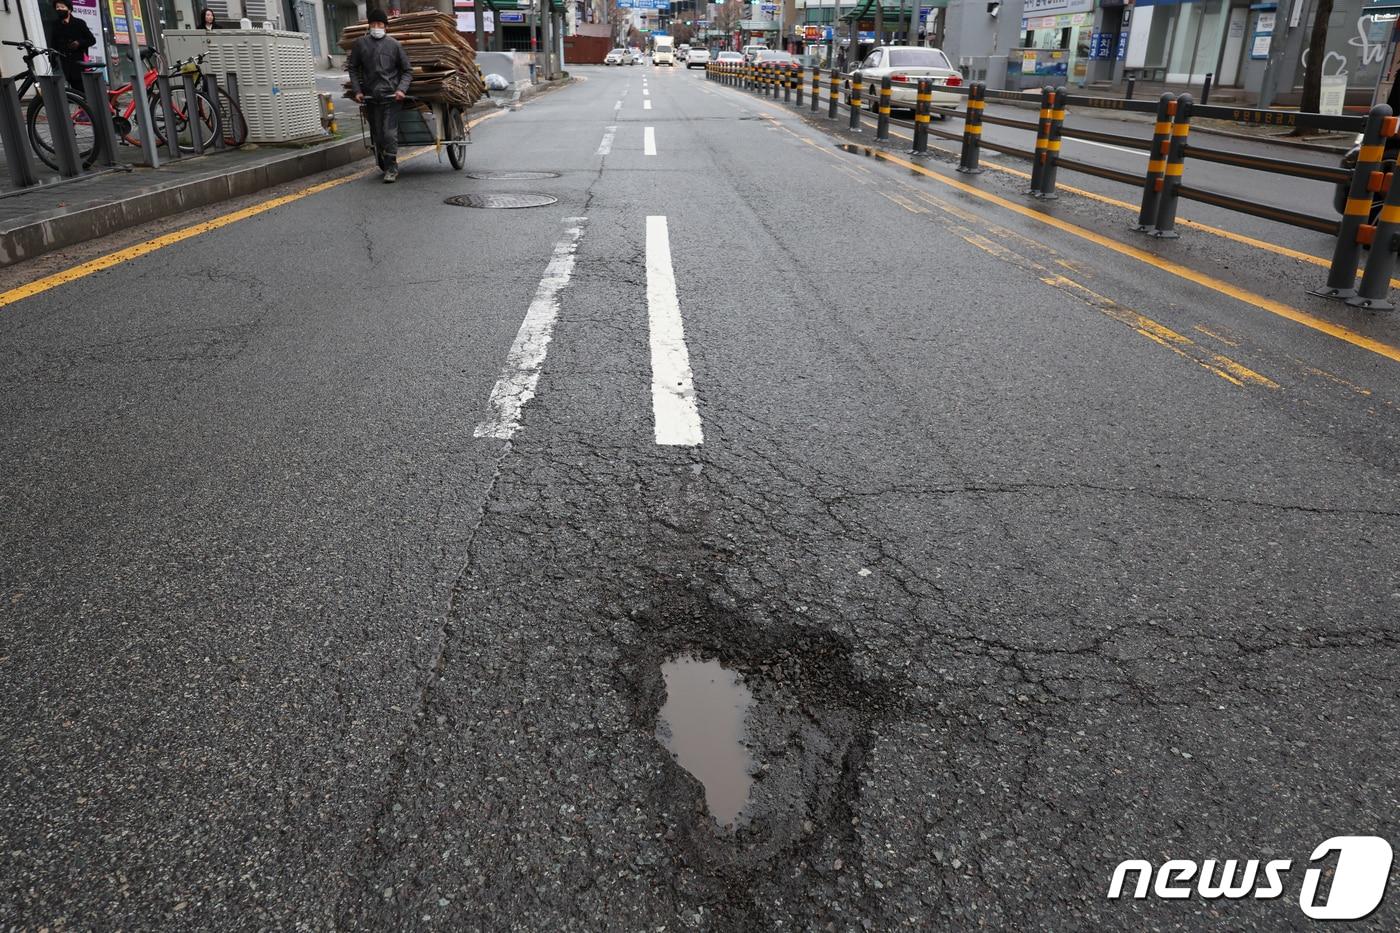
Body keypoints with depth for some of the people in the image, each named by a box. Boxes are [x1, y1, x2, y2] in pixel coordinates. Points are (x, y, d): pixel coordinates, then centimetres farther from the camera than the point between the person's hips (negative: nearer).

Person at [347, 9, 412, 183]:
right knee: (377, 135, 7)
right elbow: (353, 68, 12)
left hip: (391, 96, -3)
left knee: (389, 133, -9)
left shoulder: (394, 44, -1)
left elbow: (407, 70, 5)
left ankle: (392, 168, 2)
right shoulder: (360, 43, 4)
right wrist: (356, 90, 3)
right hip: (371, 97, 3)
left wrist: (402, 89, -9)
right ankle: (384, 166, 24)